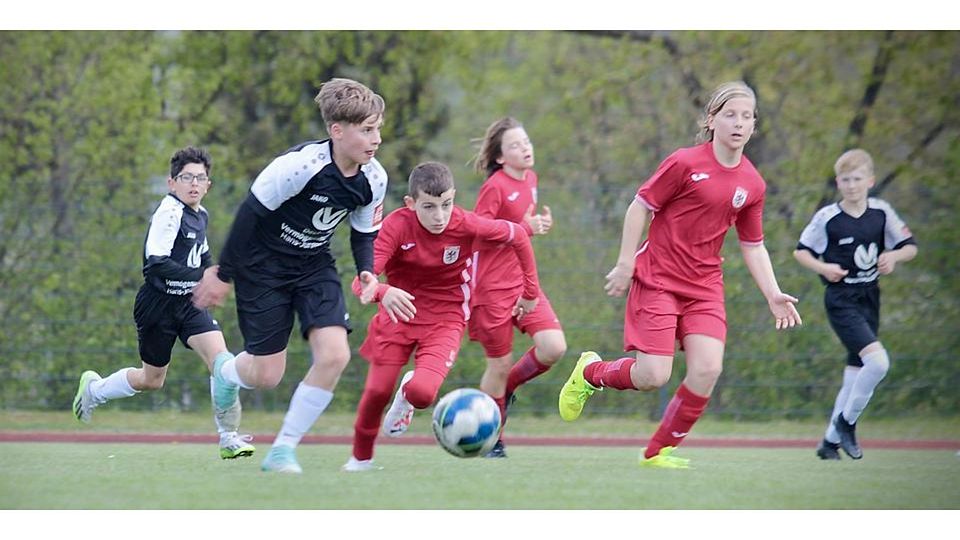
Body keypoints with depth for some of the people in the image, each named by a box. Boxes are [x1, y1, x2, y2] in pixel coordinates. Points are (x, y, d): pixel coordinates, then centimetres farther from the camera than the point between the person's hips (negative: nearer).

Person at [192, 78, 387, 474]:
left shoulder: (373, 180, -10)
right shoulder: (299, 165, -29)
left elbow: (364, 233, 6)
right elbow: (251, 212, -19)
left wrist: (367, 274, -15)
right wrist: (223, 273, -13)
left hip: (314, 266, 5)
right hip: (263, 266, -5)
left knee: (334, 354, -16)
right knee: (267, 375, -3)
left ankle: (283, 450, -3)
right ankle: (221, 374, 36)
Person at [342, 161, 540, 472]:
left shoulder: (466, 226, -19)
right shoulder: (397, 226, -22)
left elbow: (517, 236, -1)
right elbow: (362, 279, -31)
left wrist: (530, 292, 6)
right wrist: (382, 292, -55)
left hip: (445, 319, -1)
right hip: (400, 310, 1)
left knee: (422, 391, -23)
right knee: (378, 390, -3)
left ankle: (408, 395, 18)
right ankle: (361, 458, 27)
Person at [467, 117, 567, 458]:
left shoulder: (530, 179, 8)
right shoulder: (495, 187, -15)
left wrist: (540, 223, 2)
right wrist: (526, 229, -21)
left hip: (524, 282, 7)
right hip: (492, 288, -7)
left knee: (554, 347, -11)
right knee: (500, 364, 1)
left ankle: (507, 387, 17)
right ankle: (492, 441, 18)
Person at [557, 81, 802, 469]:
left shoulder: (752, 185, 4)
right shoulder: (685, 163, -11)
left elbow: (753, 246, 13)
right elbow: (640, 207, -5)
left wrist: (772, 295, 4)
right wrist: (625, 265, -8)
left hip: (705, 287, 5)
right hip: (657, 279, -5)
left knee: (708, 368, -14)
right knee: (653, 376, -12)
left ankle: (659, 451, 4)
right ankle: (591, 372, 23)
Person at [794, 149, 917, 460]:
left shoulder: (882, 213, 2)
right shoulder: (827, 218, -8)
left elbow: (910, 247, 11)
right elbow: (801, 251, 3)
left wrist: (894, 256, -10)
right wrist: (823, 268, -15)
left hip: (869, 298, 5)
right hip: (841, 300, -5)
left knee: (856, 371, 9)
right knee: (878, 361, -22)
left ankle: (831, 441, 20)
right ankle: (846, 423, -3)